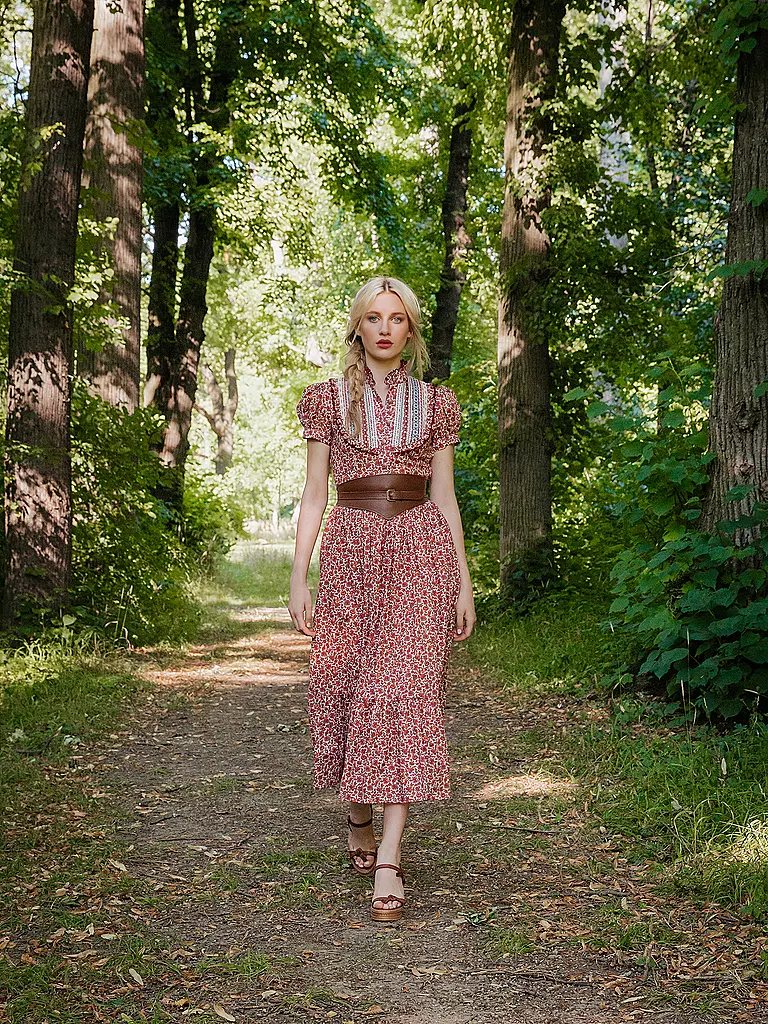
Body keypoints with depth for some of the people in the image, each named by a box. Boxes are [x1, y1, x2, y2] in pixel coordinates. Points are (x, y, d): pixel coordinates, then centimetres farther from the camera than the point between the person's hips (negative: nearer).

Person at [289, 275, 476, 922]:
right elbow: (314, 495, 7)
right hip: (351, 548, 1)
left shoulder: (435, 402, 11)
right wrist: (298, 577, -1)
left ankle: (388, 863, -12)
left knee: (404, 689, -11)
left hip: (420, 552, 0)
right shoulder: (328, 399, 9)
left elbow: (444, 496, 11)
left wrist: (464, 581, 6)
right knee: (341, 686, 1)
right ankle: (357, 816, 31)